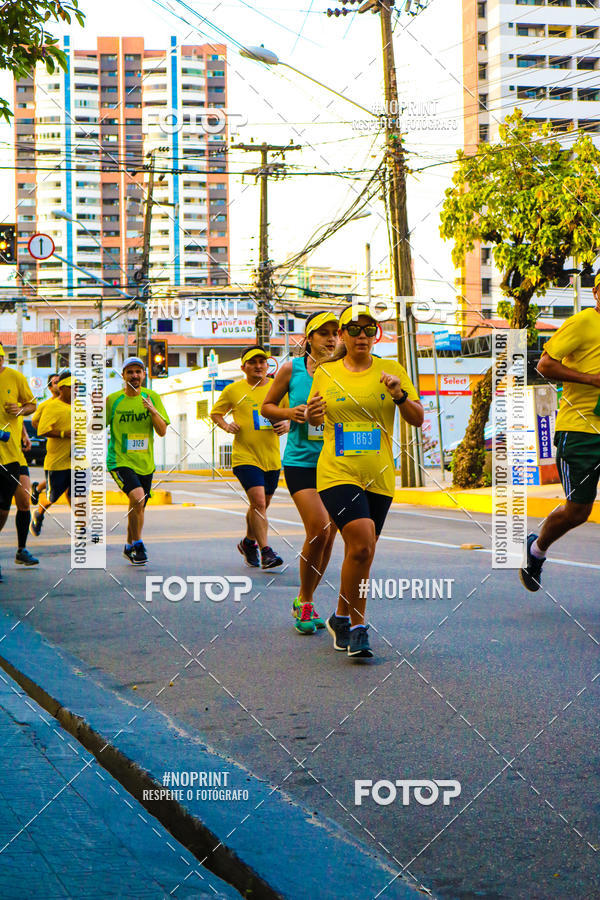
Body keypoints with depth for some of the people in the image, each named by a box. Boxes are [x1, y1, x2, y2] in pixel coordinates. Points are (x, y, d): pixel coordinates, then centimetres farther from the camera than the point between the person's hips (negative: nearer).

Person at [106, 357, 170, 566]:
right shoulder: (112, 400, -3)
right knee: (138, 497, -25)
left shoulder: (153, 398, 2)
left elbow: (162, 431, -6)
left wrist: (152, 410, -19)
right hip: (120, 461, -4)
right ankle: (137, 545, -10)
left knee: (137, 508, 13)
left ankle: (129, 547, 36)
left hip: (145, 463, 4)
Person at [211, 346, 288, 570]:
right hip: (245, 457, -4)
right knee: (258, 502, -18)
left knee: (260, 505, 16)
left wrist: (287, 425, -7)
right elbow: (215, 413, 13)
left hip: (272, 458, 4)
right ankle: (265, 551, -15)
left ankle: (249, 543, 38)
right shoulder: (233, 390, 0)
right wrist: (226, 426, -7)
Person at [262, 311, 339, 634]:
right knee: (319, 529, -17)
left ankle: (305, 602, 24)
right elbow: (266, 406, 10)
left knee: (328, 536, 5)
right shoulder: (291, 369, 0)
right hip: (300, 462, -3)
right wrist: (289, 413, -9)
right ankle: (305, 602, 3)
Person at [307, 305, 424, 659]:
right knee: (362, 544, -22)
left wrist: (399, 394, -15)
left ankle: (342, 618, 33)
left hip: (379, 477, 3)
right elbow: (316, 419, 19)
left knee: (362, 551, 10)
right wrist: (312, 415, -5)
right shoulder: (325, 373, 6)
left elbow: (418, 420, 3)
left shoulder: (392, 371, 5)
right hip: (337, 472, -3)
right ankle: (358, 627, -9)